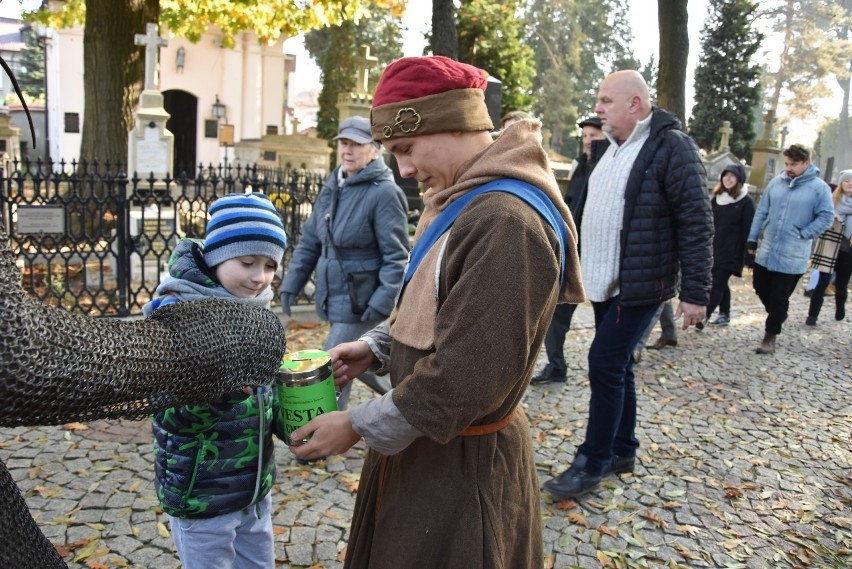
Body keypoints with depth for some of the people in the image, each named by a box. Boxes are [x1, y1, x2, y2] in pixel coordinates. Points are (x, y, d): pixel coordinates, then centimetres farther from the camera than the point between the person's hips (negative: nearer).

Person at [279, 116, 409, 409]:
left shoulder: (384, 192, -15)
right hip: (334, 297, 8)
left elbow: (396, 256, -17)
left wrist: (382, 303, -22)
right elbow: (310, 240, 12)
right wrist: (291, 284, 7)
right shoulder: (333, 185, 9)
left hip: (361, 303, -8)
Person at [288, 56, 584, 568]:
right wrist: (376, 347, 5)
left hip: (460, 467, -9)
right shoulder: (463, 201, 6)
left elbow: (465, 381, -29)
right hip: (426, 441, 9)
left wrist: (359, 426, -18)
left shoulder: (508, 222, -28)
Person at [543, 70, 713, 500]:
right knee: (617, 365, 14)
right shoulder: (611, 147, 13)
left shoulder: (671, 147, -13)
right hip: (605, 282, 8)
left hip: (640, 284, -8)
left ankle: (592, 463, 7)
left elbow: (696, 224, -15)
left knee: (605, 364, -8)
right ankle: (622, 450, 29)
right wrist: (579, 265, 20)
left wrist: (695, 292, -18)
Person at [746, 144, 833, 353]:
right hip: (766, 251, 5)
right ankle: (777, 317, 39)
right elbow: (761, 212, 8)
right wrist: (752, 240, 6)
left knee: (779, 298, 2)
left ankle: (770, 336, 14)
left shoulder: (819, 188, -8)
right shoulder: (776, 182, 4)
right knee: (761, 288, 14)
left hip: (792, 257, -4)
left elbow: (826, 217, -6)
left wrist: (803, 234, -12)